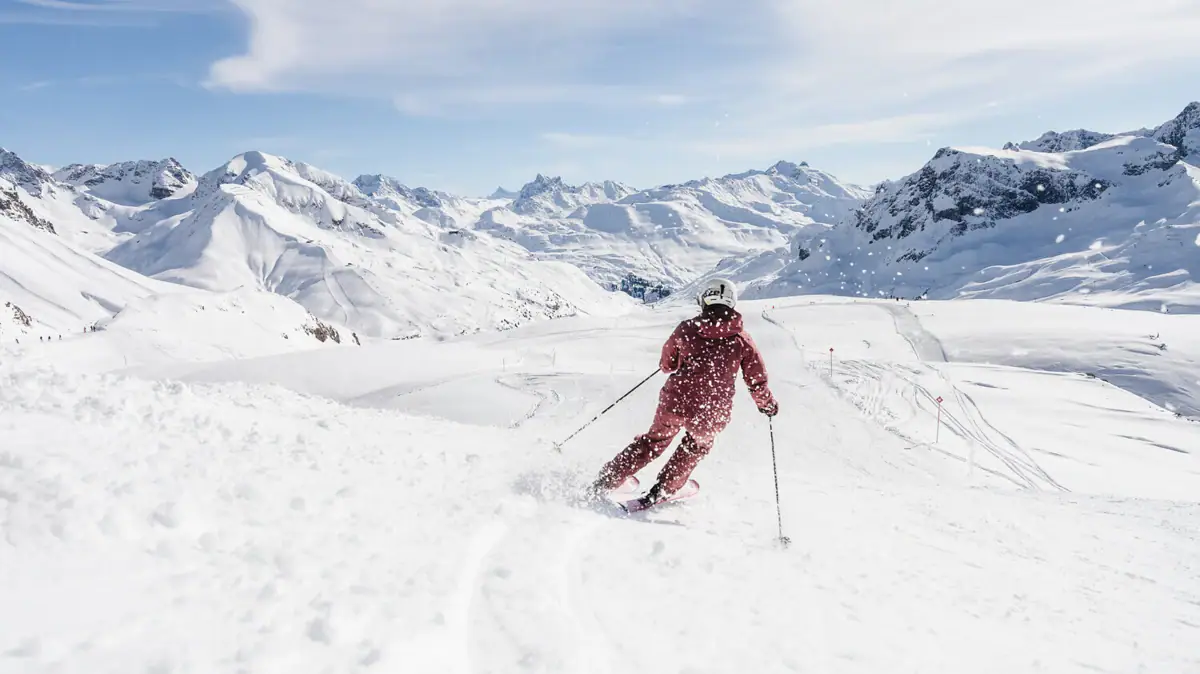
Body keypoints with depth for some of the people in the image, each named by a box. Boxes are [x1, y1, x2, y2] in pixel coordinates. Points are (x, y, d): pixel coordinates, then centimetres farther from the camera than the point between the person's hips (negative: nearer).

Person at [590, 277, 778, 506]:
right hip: (710, 416, -1)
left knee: (654, 441, 26)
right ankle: (661, 490, 32)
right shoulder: (741, 339, -1)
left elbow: (667, 364, 13)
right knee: (698, 445, 32)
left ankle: (603, 483, 28)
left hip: (674, 404, 1)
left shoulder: (687, 328, 0)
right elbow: (756, 381, 3)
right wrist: (768, 405, 22)